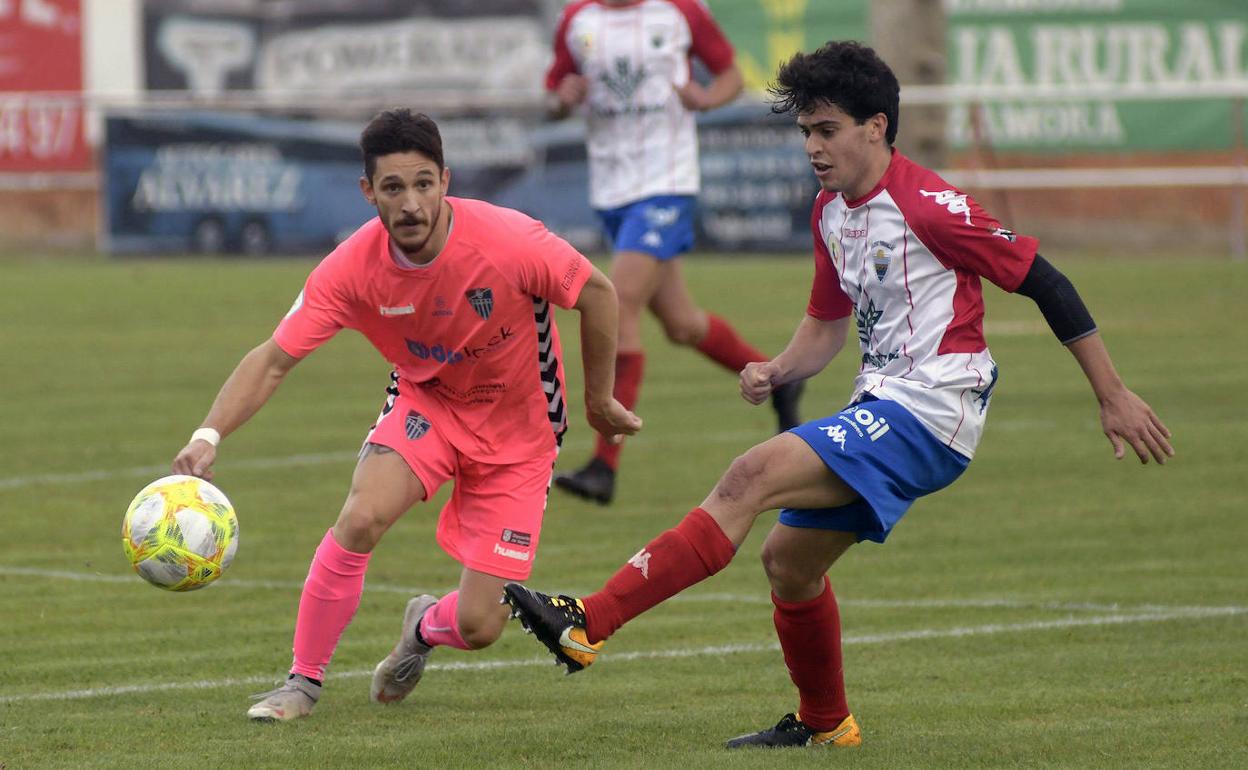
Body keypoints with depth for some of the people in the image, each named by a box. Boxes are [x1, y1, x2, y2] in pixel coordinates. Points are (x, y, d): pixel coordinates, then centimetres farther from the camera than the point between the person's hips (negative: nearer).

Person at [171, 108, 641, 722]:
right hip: (426, 402, 1)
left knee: (479, 627, -8)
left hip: (518, 434, -1)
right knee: (361, 517, -29)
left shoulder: (510, 243, -30)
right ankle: (303, 682, -7)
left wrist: (599, 400, -2)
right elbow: (274, 359, -20)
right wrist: (209, 435, -35)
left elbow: (596, 293, -13)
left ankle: (426, 626, 33)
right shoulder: (353, 267, -23)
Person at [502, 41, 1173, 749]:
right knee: (788, 558, 12)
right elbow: (828, 324, 24)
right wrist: (776, 372, 2)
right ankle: (825, 724, 33)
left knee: (753, 477, -21)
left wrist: (1113, 396, -8)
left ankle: (589, 624, -28)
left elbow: (1044, 283, -10)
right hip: (881, 411, 9)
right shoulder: (831, 211, 12)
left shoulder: (927, 204, -15)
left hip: (929, 412, -9)